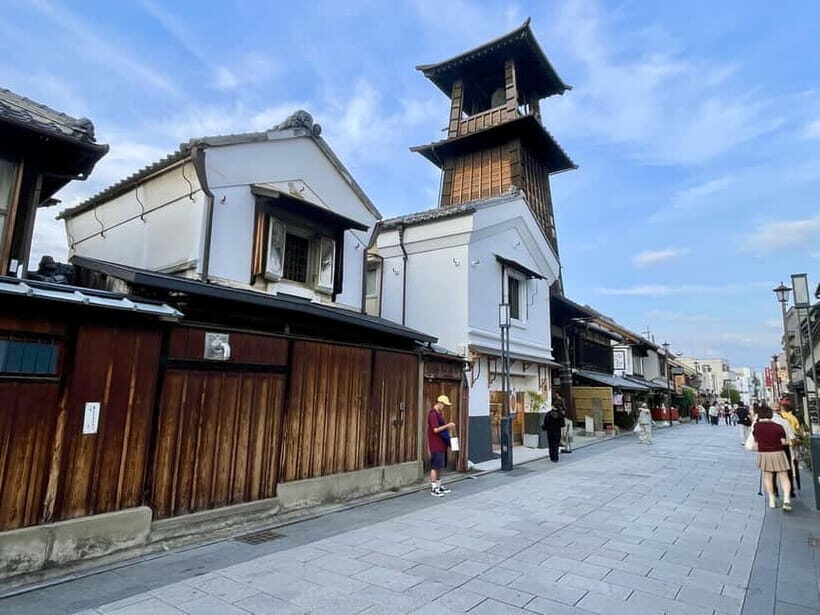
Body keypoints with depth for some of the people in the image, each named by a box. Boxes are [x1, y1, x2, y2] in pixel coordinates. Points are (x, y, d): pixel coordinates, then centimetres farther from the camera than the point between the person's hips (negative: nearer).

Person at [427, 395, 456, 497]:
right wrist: (447, 426, -16)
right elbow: (435, 429, -21)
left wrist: (448, 426, 10)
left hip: (441, 444, 10)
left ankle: (438, 486, 25)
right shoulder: (433, 414, -16)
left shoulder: (439, 413, 16)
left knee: (440, 466, 15)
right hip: (436, 445, -10)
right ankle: (433, 489, 1)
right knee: (435, 466, -4)